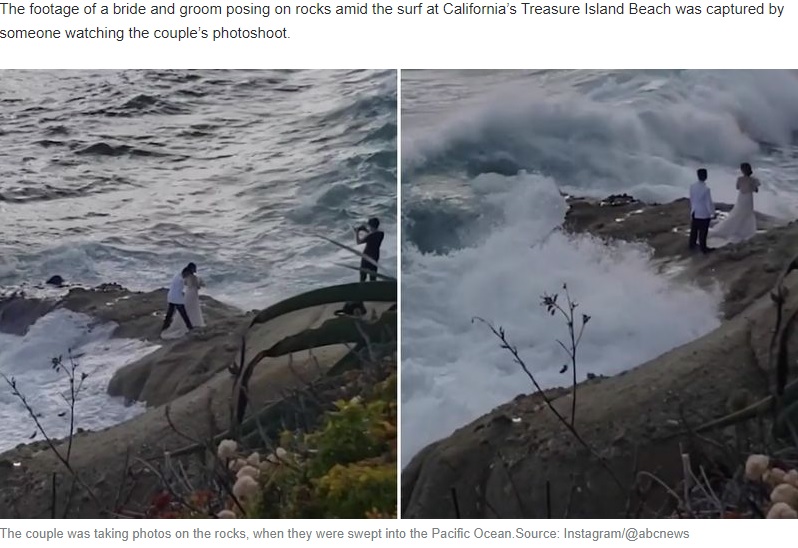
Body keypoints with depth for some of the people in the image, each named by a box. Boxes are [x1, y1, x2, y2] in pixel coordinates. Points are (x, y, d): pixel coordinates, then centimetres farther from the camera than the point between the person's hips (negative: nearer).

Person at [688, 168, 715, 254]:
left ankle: (692, 245, 35)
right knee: (703, 232, 9)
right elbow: (709, 203, -18)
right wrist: (713, 213, -5)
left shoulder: (692, 186, -9)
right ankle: (703, 248, 22)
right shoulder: (706, 189, -27)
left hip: (694, 212, 6)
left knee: (693, 230, 21)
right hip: (704, 214, -6)